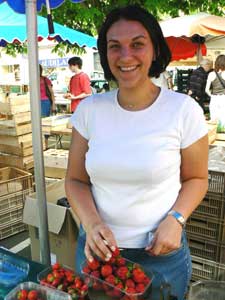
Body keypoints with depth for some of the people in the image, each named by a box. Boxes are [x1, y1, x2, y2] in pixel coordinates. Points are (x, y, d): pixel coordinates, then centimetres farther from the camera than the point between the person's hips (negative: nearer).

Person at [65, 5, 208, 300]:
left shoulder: (184, 109, -12)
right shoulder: (89, 109, -6)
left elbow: (196, 178, 0)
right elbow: (75, 180, 0)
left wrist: (176, 219, -17)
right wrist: (91, 224, -16)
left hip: (161, 253, -2)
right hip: (96, 247, 2)